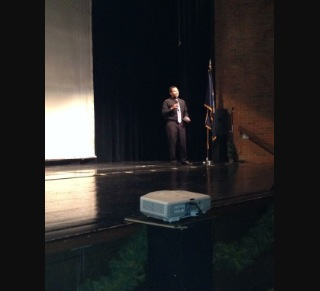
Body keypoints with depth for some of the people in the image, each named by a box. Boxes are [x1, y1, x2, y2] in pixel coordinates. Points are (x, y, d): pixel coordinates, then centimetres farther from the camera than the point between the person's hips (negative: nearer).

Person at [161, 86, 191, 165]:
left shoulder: (182, 101, 20)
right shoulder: (167, 101, 3)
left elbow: (185, 112, 22)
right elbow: (163, 113, -4)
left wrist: (186, 117, 2)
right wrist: (171, 108, -16)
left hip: (181, 123, 4)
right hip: (171, 123, -4)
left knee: (183, 142, 0)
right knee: (173, 142, -5)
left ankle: (184, 159, 6)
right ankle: (173, 160, 1)